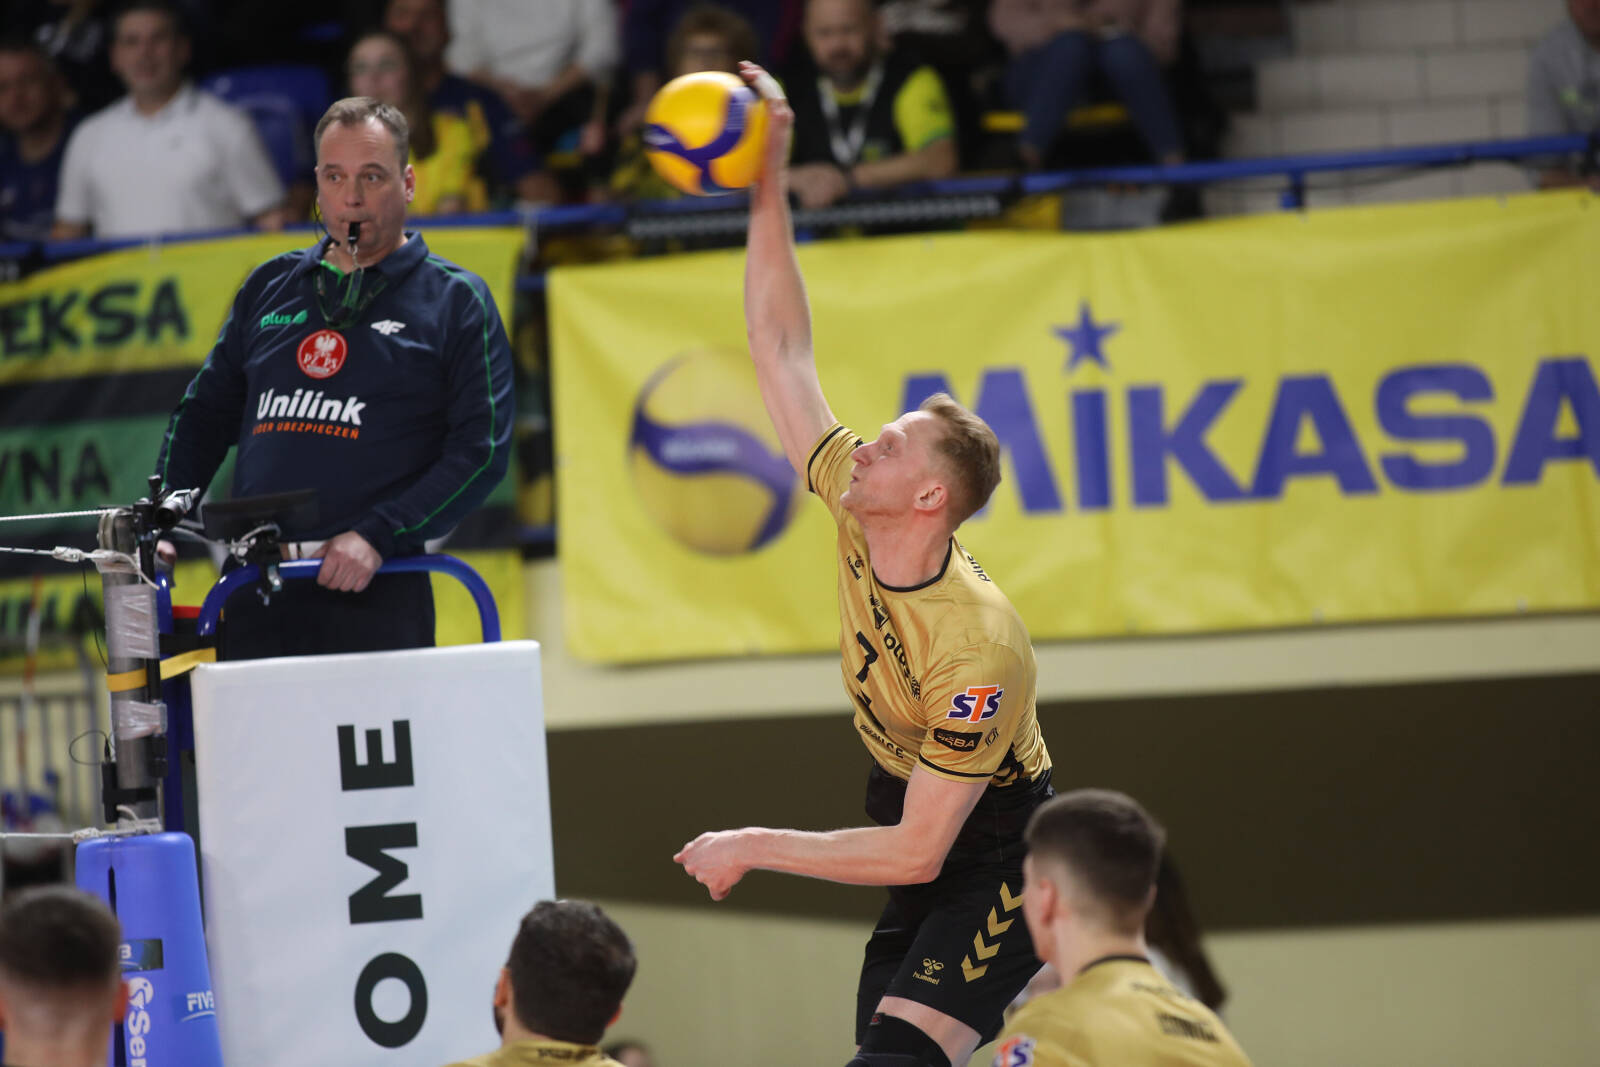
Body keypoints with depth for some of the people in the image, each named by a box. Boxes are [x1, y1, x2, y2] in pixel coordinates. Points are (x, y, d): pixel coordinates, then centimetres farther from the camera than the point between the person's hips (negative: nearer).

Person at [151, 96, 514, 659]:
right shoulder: (269, 287, 19)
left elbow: (481, 449, -3)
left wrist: (377, 535, -14)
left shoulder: (455, 300, 5)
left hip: (374, 596, -4)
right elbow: (203, 413, 25)